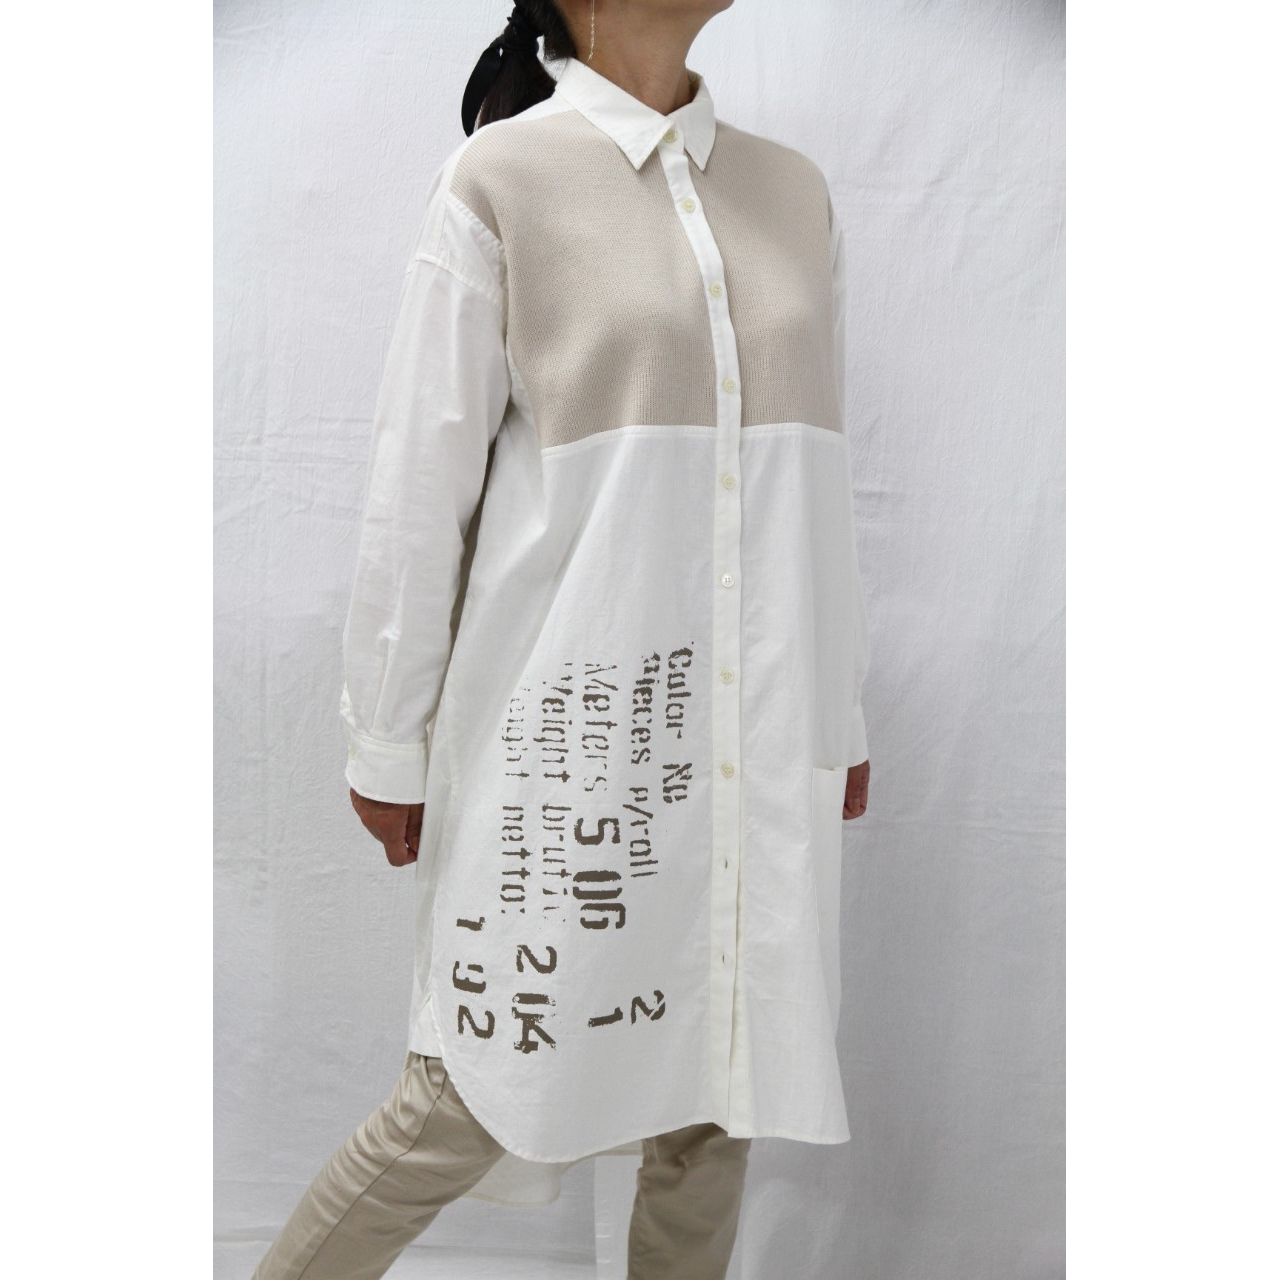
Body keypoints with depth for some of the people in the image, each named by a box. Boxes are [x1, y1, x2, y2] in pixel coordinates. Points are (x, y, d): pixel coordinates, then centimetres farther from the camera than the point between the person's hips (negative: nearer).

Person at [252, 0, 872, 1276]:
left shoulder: (794, 192, 12)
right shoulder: (499, 180, -2)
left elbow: (817, 477, 14)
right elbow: (418, 484, -3)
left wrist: (841, 709, 15)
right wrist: (388, 740, -1)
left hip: (754, 731, 5)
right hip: (572, 722, -4)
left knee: (718, 1083, 12)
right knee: (477, 1100, 4)